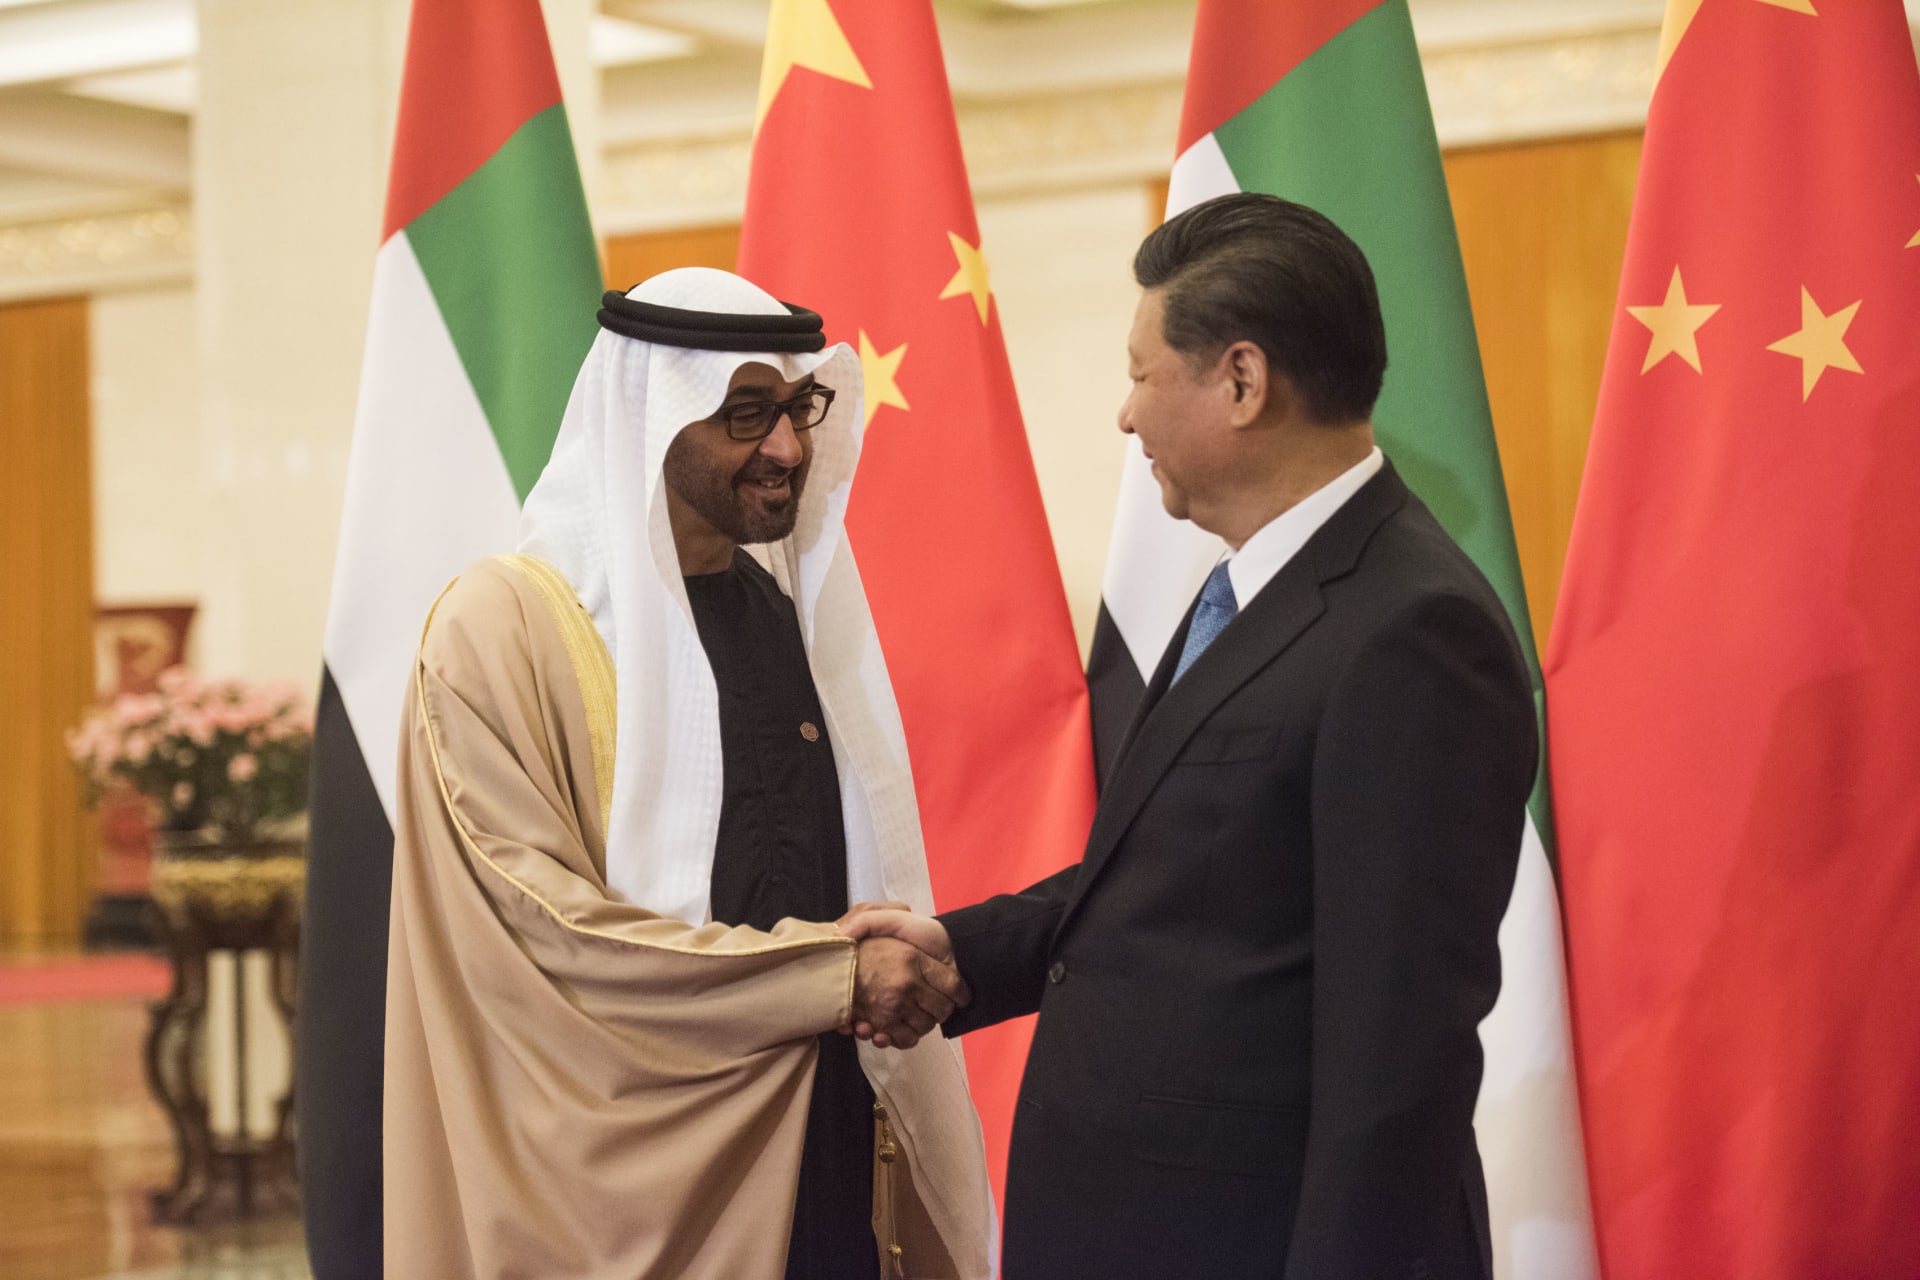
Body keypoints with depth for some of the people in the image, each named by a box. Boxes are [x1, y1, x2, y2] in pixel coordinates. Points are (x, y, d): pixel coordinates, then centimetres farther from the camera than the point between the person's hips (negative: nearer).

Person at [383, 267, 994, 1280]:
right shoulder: (500, 627, -10)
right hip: (636, 1171, -6)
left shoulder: (795, 615, 11)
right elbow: (543, 929, -17)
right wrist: (835, 979, -17)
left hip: (826, 1148, 6)